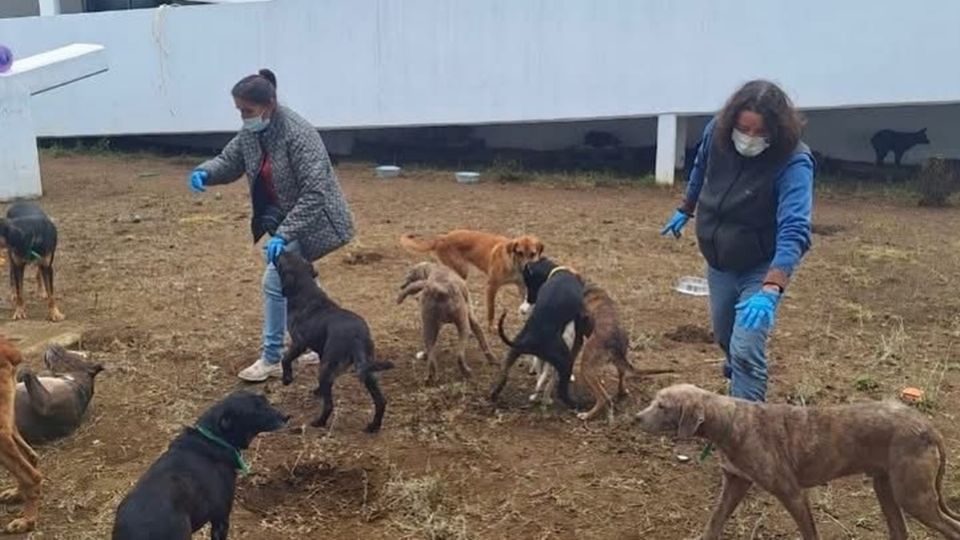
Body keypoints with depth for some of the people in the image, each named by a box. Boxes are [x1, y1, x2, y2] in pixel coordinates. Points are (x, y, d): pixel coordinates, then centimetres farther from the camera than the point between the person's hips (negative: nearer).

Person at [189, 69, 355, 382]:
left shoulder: (298, 134, -29)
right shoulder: (250, 133, -4)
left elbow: (314, 193, -32)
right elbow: (229, 161, 9)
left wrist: (283, 234, -35)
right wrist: (205, 173, -15)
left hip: (310, 219, -9)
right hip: (283, 219, 9)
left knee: (275, 282, -11)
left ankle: (271, 359, 1)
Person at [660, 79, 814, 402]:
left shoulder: (793, 162, -30)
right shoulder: (716, 132, -16)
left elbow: (794, 230, -41)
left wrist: (771, 289, -52)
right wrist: (685, 210, 20)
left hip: (762, 267, -5)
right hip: (718, 262, 6)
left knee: (745, 351, -14)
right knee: (725, 337, 23)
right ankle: (740, 376, 54)